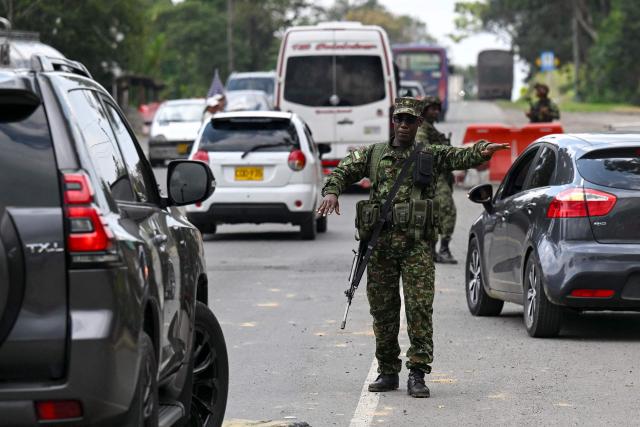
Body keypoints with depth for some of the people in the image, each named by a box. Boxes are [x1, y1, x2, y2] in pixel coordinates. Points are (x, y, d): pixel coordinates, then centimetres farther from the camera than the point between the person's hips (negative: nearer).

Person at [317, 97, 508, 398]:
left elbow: (460, 157, -6)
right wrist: (332, 191, -14)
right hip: (380, 242, 2)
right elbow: (344, 170, 9)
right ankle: (387, 372, 17)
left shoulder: (431, 156, 9)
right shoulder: (373, 154, 14)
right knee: (383, 310, 7)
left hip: (416, 245, -2)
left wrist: (482, 151, -28)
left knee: (420, 308, -9)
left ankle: (417, 375, -7)